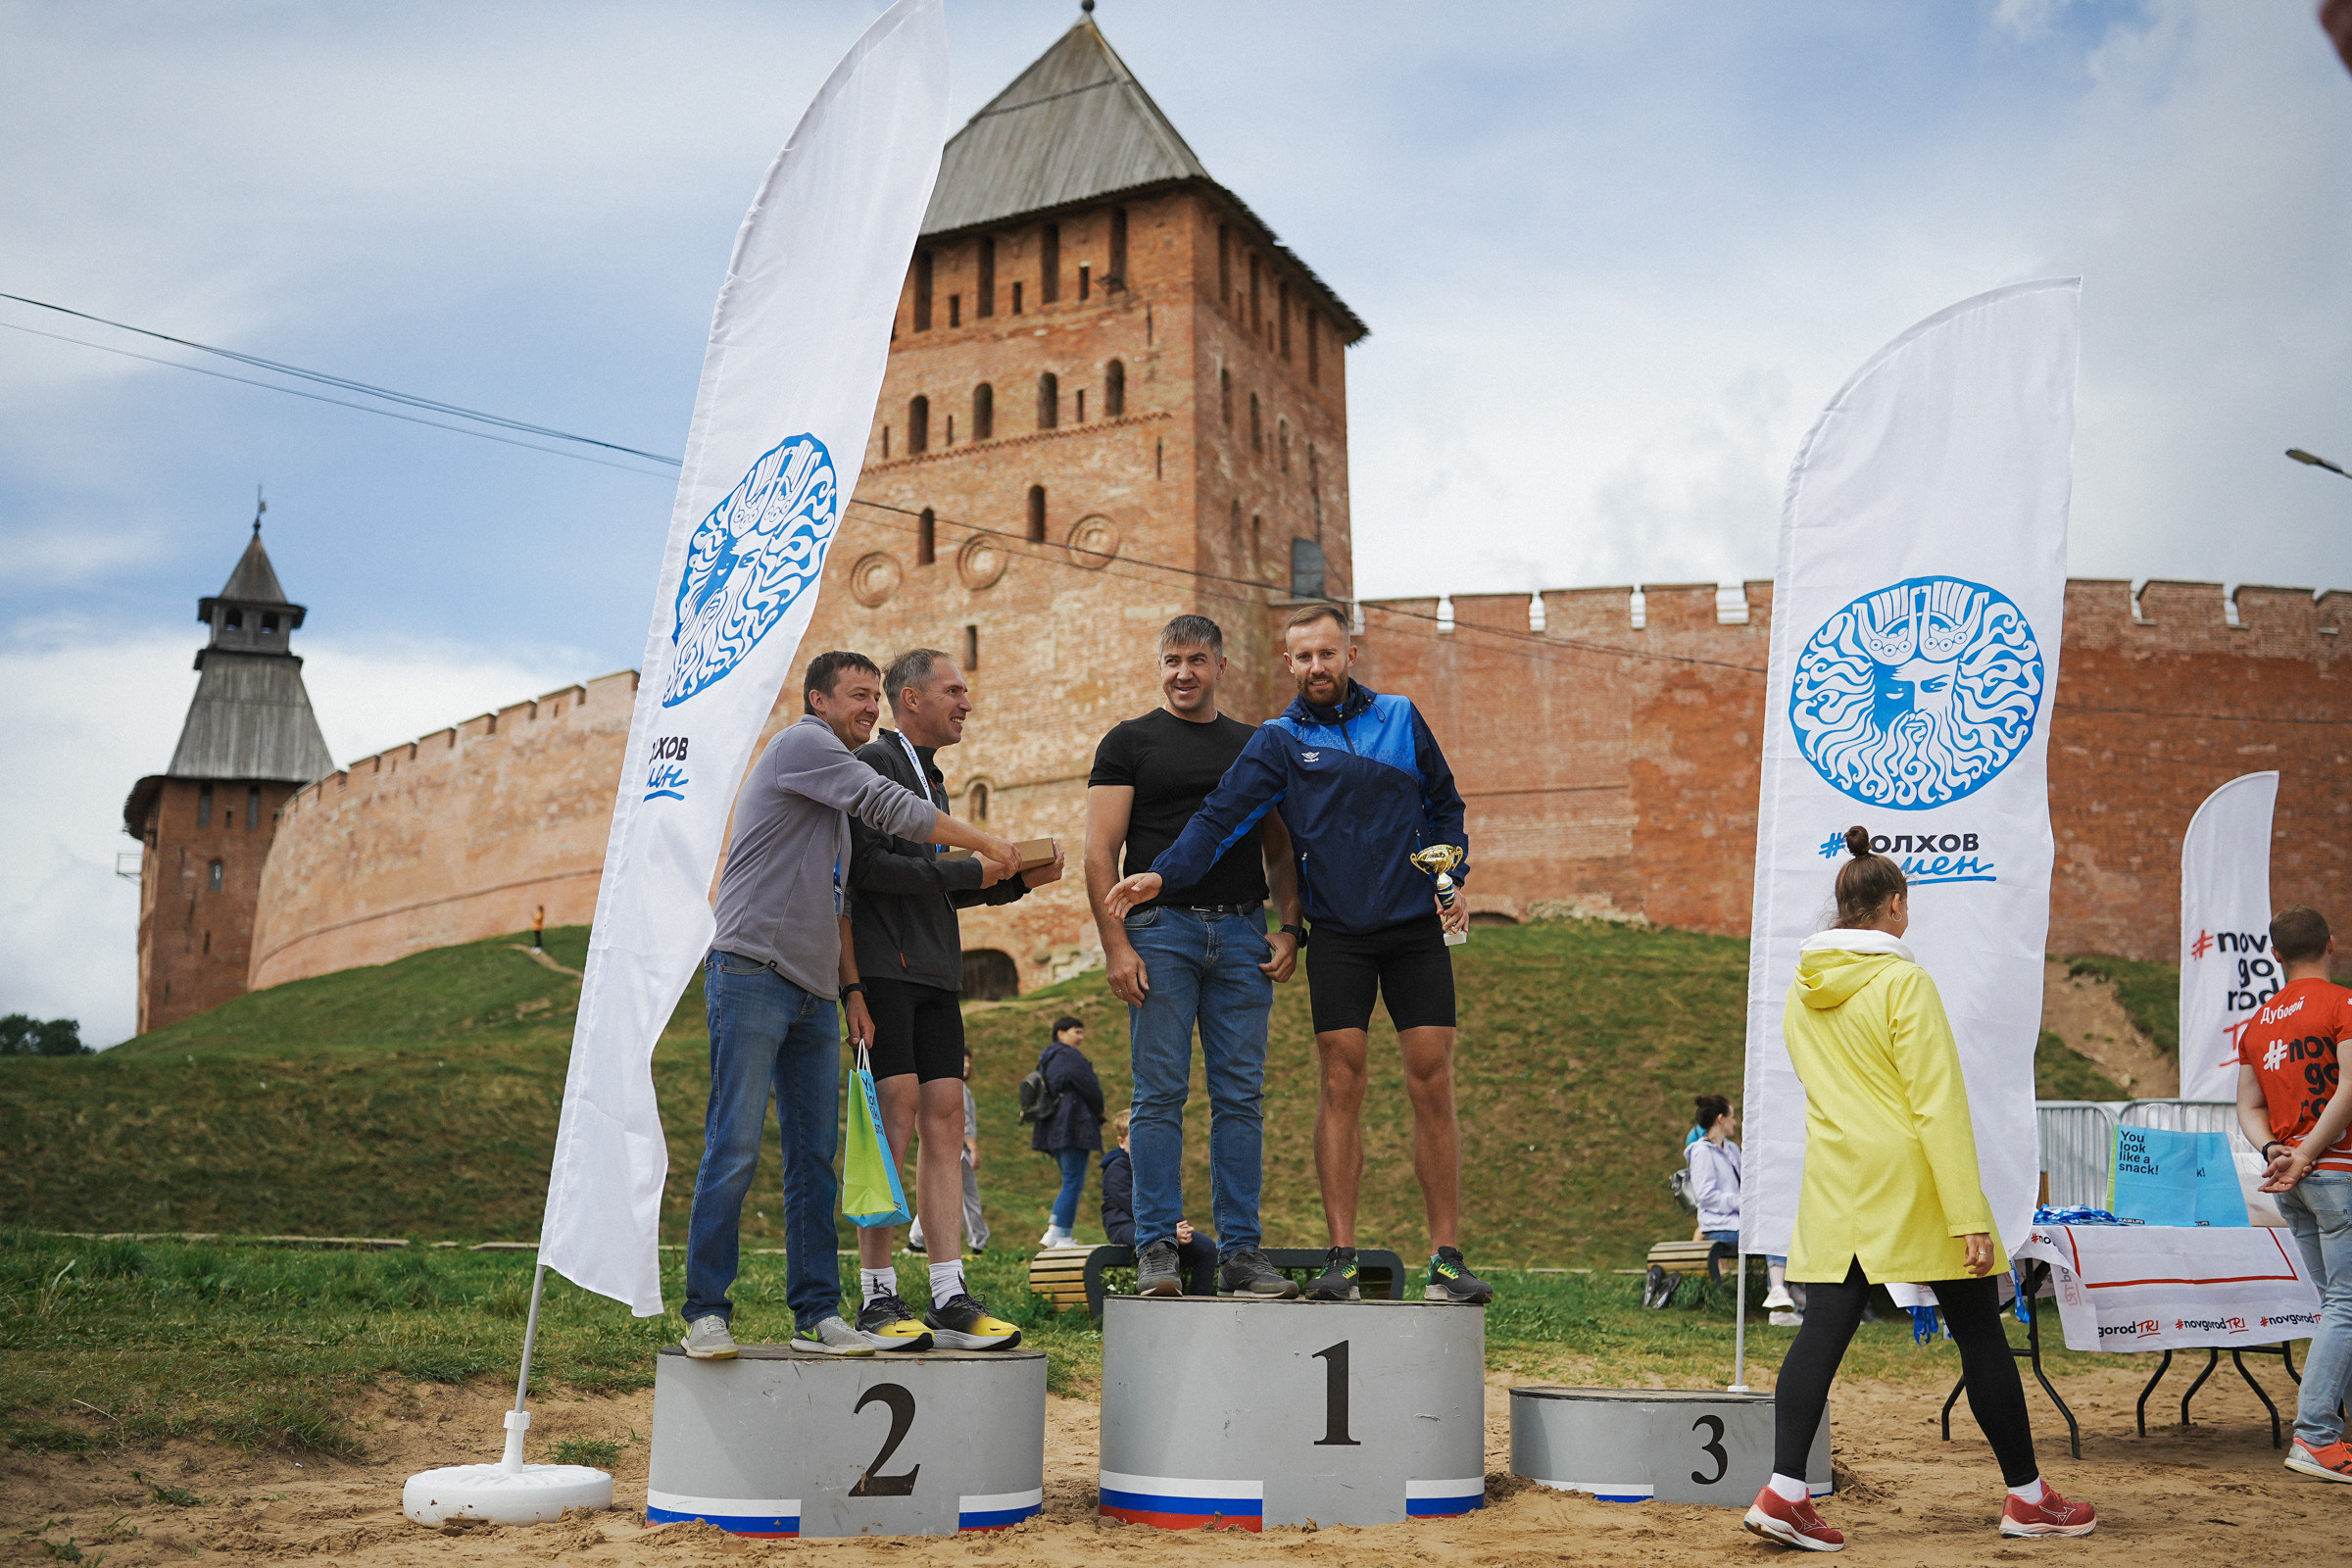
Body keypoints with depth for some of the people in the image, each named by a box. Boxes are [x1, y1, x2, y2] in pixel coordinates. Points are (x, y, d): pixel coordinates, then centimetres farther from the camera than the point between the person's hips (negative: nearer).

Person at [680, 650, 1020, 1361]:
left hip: (813, 993, 9)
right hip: (752, 973, -9)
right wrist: (985, 843, -4)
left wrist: (852, 989, 15)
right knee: (734, 1149, -10)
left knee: (815, 1157, 5)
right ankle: (706, 1312, -6)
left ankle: (818, 1312, 7)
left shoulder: (836, 792, 26)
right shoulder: (801, 744, -1)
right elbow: (892, 808, -11)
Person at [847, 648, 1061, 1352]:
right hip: (885, 966, -8)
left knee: (944, 1120, 1)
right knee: (897, 1116, -11)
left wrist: (1021, 879, 14)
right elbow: (871, 866, -15)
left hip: (935, 973, 8)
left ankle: (951, 1298, 1)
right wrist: (971, 870, -13)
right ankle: (877, 1298, -5)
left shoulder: (930, 778, 25)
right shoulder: (874, 762, -3)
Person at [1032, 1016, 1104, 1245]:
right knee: (1074, 1183, -7)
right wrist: (1099, 1111, 9)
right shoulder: (1071, 1057, -10)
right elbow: (1091, 1088, -12)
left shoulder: (1046, 1060, 20)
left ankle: (1052, 1233, 6)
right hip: (1074, 1127, -9)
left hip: (1052, 1129, 10)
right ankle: (1062, 1237, -11)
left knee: (1071, 1181, 14)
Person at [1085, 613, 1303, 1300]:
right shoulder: (1129, 742, 7)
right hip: (1160, 929, -3)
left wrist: (1290, 928, 3)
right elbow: (1101, 853, -1)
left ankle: (1241, 1249, 7)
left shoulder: (1255, 747, 18)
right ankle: (1156, 1249, 1)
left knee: (1241, 1096, 2)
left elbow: (1279, 852, 18)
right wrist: (1116, 946, -11)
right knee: (1160, 1095, -4)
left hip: (1242, 934, 3)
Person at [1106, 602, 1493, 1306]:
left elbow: (1444, 805, 18)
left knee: (1432, 1084, -2)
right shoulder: (1278, 740, 4)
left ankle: (1447, 1259, 4)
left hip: (1416, 929, 1)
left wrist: (1452, 880, 3)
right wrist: (1163, 873, -24)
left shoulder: (1401, 717, 10)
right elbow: (1222, 813, -9)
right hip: (1337, 935, -1)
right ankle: (1341, 1258, 1)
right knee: (1342, 1083, -5)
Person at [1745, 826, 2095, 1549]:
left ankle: (1784, 1491, -9)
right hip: (1913, 1185, -5)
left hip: (1834, 1185, 6)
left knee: (1823, 1331, 1)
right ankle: (2027, 1495, 19)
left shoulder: (1801, 992, 7)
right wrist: (1970, 1215, -16)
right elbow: (1939, 1105, -16)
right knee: (1980, 1334, 8)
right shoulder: (1903, 982, -13)